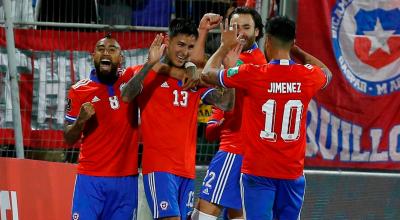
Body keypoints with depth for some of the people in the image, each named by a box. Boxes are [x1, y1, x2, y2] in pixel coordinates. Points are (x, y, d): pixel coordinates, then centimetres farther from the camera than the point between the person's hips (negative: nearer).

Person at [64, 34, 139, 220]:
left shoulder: (130, 80, 4)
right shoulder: (79, 90, 2)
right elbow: (69, 139, 7)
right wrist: (80, 121, -13)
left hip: (126, 178, 1)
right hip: (90, 178, -1)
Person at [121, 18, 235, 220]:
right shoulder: (149, 73, -1)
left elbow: (225, 104, 4)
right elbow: (126, 96, -20)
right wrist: (150, 64, -33)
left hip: (187, 170, 6)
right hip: (159, 166, -6)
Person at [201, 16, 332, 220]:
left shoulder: (251, 74, -11)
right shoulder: (308, 76, -1)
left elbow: (207, 74, 5)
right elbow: (327, 73, 27)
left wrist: (225, 46, 20)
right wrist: (295, 50, 29)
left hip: (258, 171, -3)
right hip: (293, 172, 3)